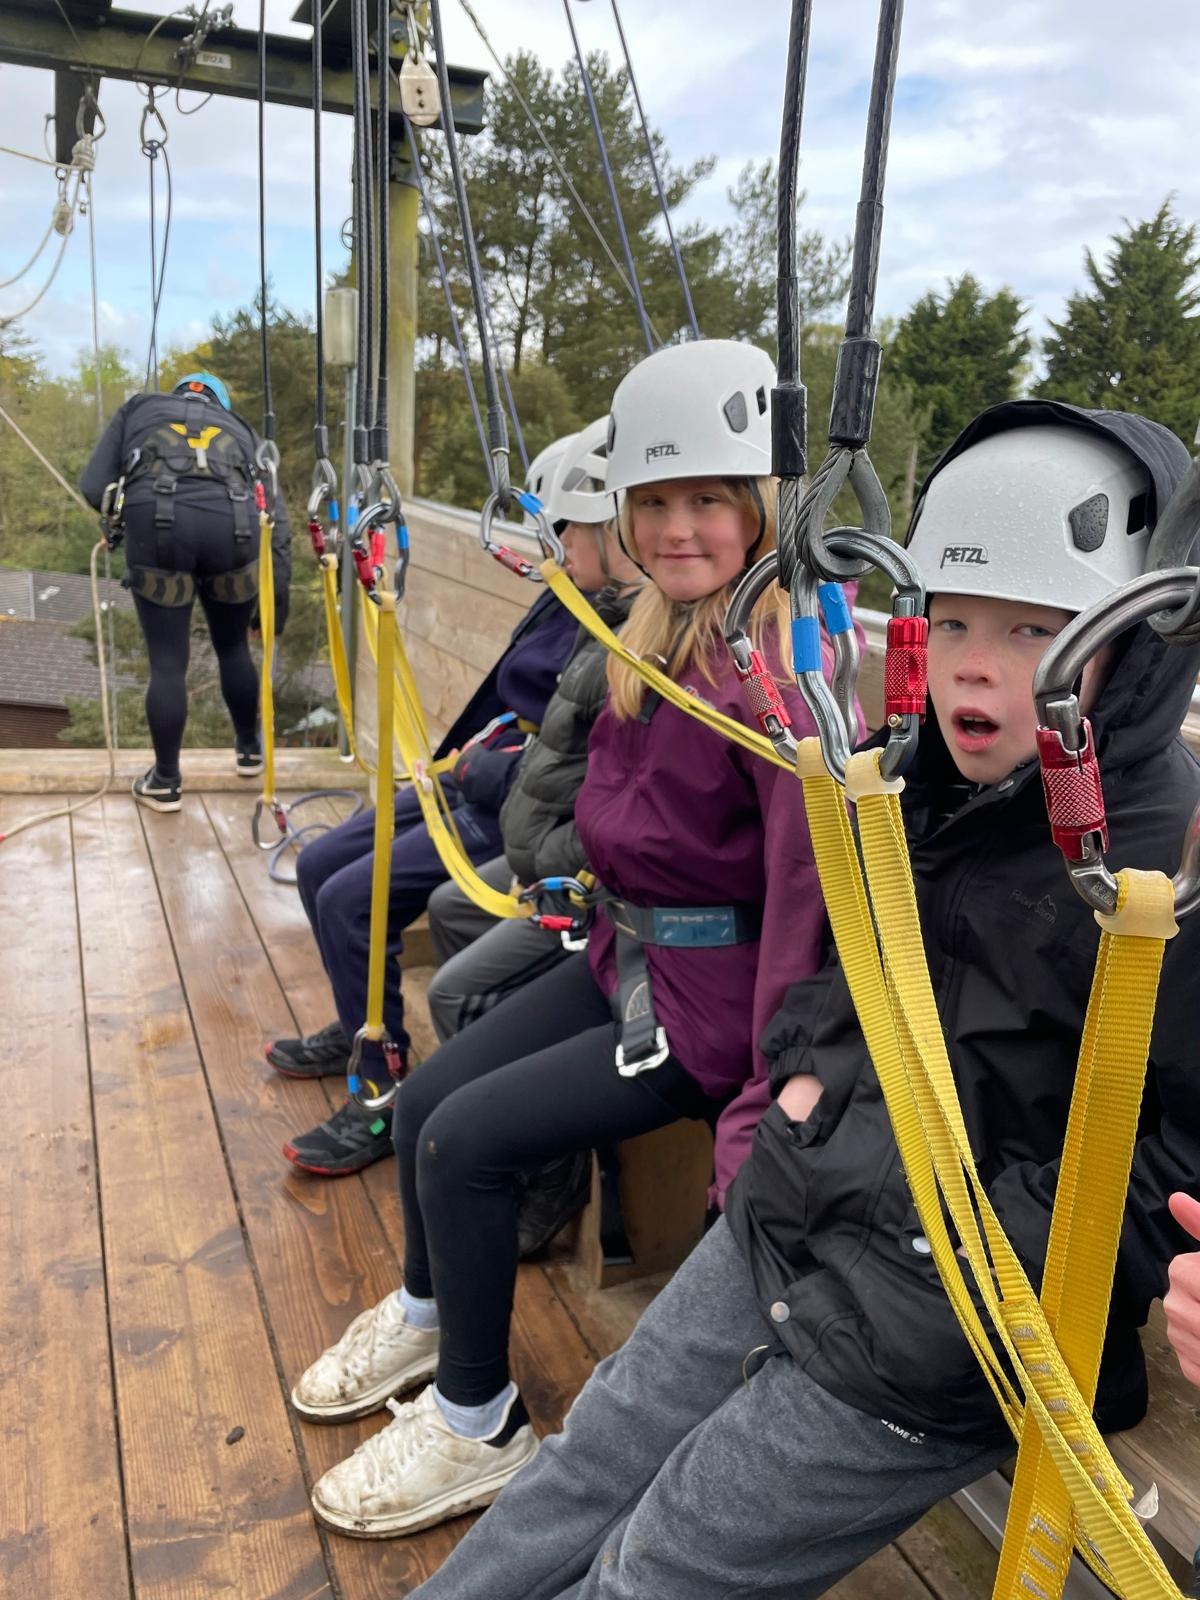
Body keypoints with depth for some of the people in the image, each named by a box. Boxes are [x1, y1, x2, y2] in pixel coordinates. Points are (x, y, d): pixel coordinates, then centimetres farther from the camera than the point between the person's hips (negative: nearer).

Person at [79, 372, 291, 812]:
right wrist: (278, 596, 25)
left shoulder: (138, 410, 31)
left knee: (167, 663, 8)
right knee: (233, 647, 24)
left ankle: (165, 783, 19)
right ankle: (249, 750, 39)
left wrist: (126, 518, 37)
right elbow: (276, 519, 22)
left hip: (154, 520, -1)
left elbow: (93, 488, 19)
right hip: (232, 525, 2)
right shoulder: (242, 429, 34)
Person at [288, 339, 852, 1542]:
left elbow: (804, 887, -25)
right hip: (626, 956, 8)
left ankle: (479, 1424, 13)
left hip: (710, 999, -8)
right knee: (424, 1101, 9)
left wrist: (765, 1106, -25)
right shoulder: (654, 638, 3)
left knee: (468, 1140, -11)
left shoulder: (779, 667, -22)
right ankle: (426, 1312, 37)